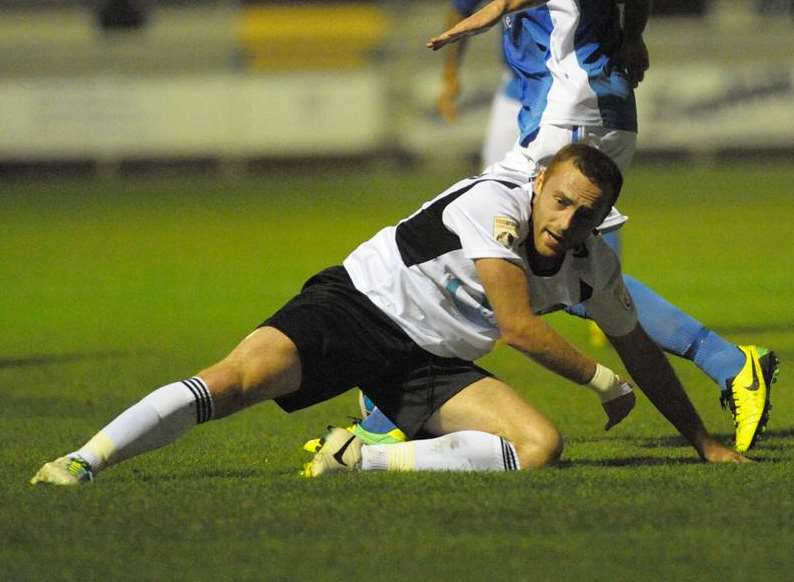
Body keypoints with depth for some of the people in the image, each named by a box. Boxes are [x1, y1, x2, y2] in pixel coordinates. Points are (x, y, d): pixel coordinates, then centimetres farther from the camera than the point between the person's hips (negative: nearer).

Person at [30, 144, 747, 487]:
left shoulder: (593, 266, 2)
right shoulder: (493, 204, -20)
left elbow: (639, 350, 19)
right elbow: (517, 327, -22)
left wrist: (705, 441, 25)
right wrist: (604, 382, -9)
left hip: (430, 365, 6)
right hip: (356, 304, -6)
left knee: (541, 445, -19)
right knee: (237, 379, -32)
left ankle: (362, 459, -19)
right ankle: (82, 462, -32)